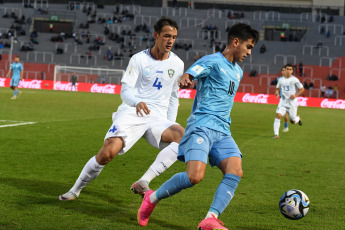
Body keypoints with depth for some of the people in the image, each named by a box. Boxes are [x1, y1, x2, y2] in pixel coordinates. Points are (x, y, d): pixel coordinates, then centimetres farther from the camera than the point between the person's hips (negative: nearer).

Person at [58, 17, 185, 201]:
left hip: (157, 118, 3)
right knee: (107, 153, -23)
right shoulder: (139, 59, 1)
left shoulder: (177, 64, 11)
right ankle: (76, 189, 4)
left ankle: (143, 182, -30)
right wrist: (137, 102, -29)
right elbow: (125, 90, -6)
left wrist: (170, 126, 14)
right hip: (131, 114, -3)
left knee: (184, 136, -29)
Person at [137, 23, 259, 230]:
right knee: (195, 176, -23)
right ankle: (152, 199, 1)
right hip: (202, 126, -8)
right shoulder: (212, 61, -2)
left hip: (223, 131, 8)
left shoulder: (238, 71, 23)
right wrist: (184, 80, -41)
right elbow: (188, 76, -18)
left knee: (236, 171, -18)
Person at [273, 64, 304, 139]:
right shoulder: (281, 80, 5)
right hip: (283, 101, 3)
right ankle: (276, 134, -16)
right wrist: (277, 92, -2)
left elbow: (302, 89, -1)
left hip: (292, 102, -3)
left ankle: (298, 118, 42)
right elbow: (278, 88, 21)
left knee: (293, 121, 4)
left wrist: (295, 95, -15)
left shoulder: (294, 80, -7)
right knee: (278, 115, -19)